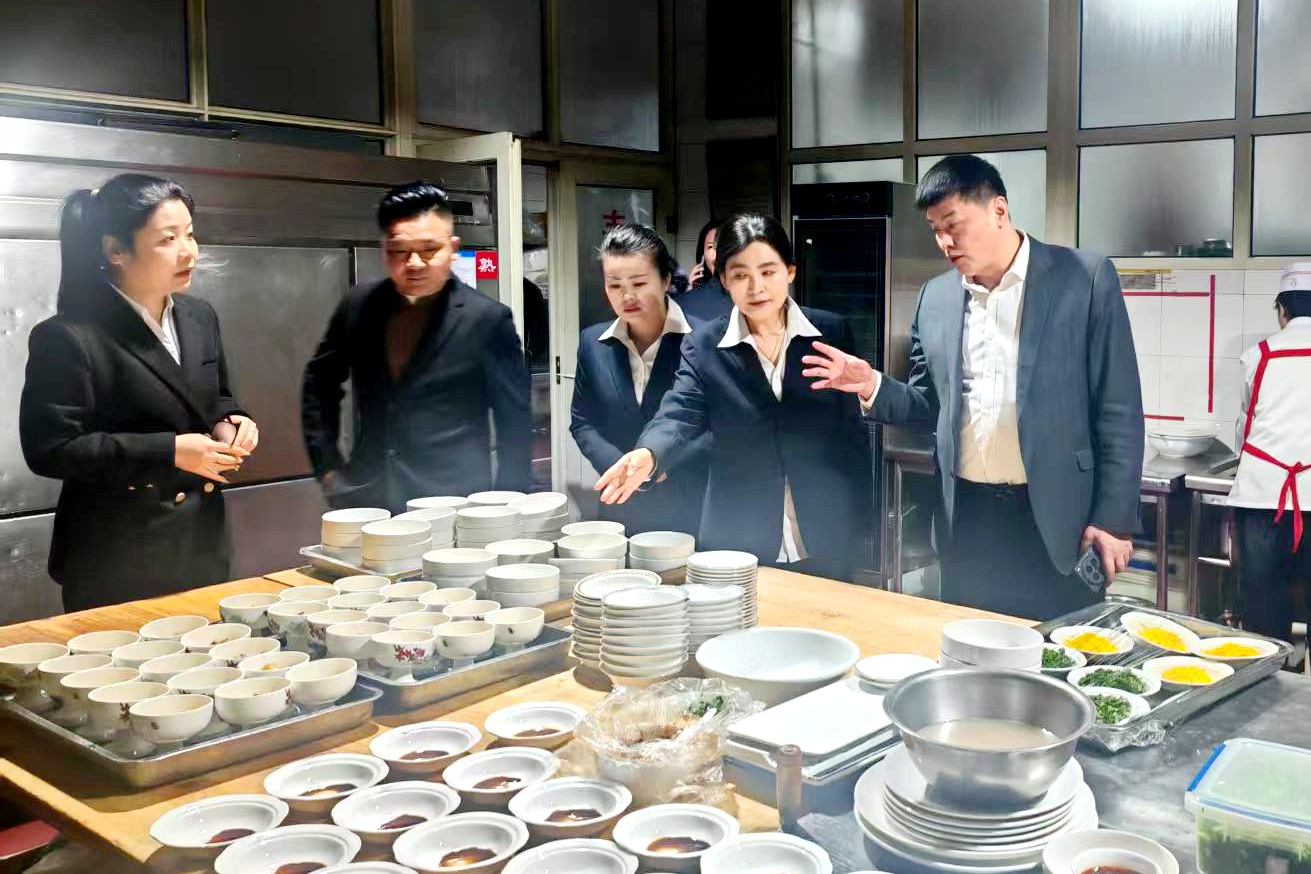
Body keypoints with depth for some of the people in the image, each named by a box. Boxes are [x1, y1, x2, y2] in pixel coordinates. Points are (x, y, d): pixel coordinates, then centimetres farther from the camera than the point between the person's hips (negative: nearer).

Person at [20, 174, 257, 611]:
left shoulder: (200, 316, 7)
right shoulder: (67, 338, -14)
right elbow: (50, 448, -16)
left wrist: (230, 424, -4)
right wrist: (169, 452, -22)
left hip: (202, 540, 6)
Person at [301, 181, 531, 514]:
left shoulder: (487, 319, -8)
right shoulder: (359, 305, 4)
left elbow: (515, 425, -2)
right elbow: (319, 383, 18)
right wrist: (328, 468, 11)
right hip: (367, 504, 4)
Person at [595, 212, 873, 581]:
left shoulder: (832, 333, -1)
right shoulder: (704, 345, -2)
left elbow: (853, 432, 2)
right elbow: (679, 416, -15)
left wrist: (858, 523, 1)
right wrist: (648, 455, -37)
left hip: (824, 542, 1)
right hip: (737, 543, 0)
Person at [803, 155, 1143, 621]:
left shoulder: (1086, 279, -5)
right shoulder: (935, 297, 8)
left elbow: (1118, 410, -5)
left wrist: (1113, 519, -8)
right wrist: (873, 386, -4)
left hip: (1056, 519, -4)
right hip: (967, 522, 4)